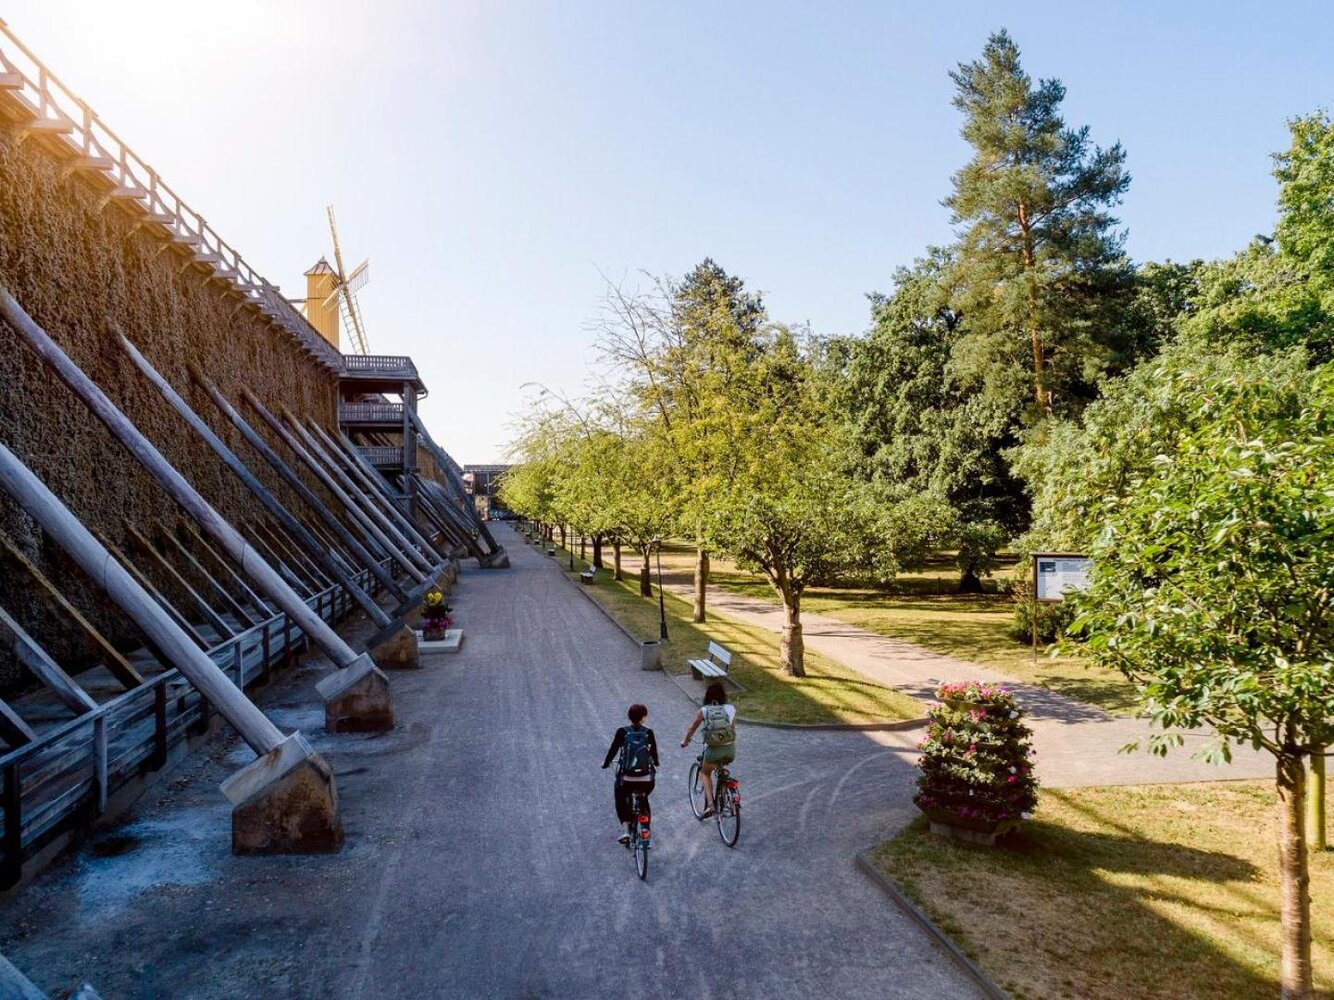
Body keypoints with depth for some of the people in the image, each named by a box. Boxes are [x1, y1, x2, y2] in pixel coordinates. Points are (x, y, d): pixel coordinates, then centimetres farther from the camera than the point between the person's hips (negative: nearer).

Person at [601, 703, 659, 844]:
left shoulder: (622, 732, -5)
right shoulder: (648, 733, -2)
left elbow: (613, 749, -1)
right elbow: (654, 752, 6)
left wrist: (606, 763, 18)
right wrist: (656, 763, 28)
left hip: (627, 779, -1)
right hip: (647, 781, 1)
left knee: (620, 798, 28)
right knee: (644, 800, 31)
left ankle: (625, 829, 9)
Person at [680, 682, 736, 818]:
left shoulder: (703, 711, 2)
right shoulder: (731, 709, 5)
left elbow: (692, 729, 15)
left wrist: (685, 741, 34)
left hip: (714, 751, -3)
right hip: (731, 751, 3)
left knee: (705, 773, 26)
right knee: (720, 767, 36)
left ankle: (710, 805, 7)